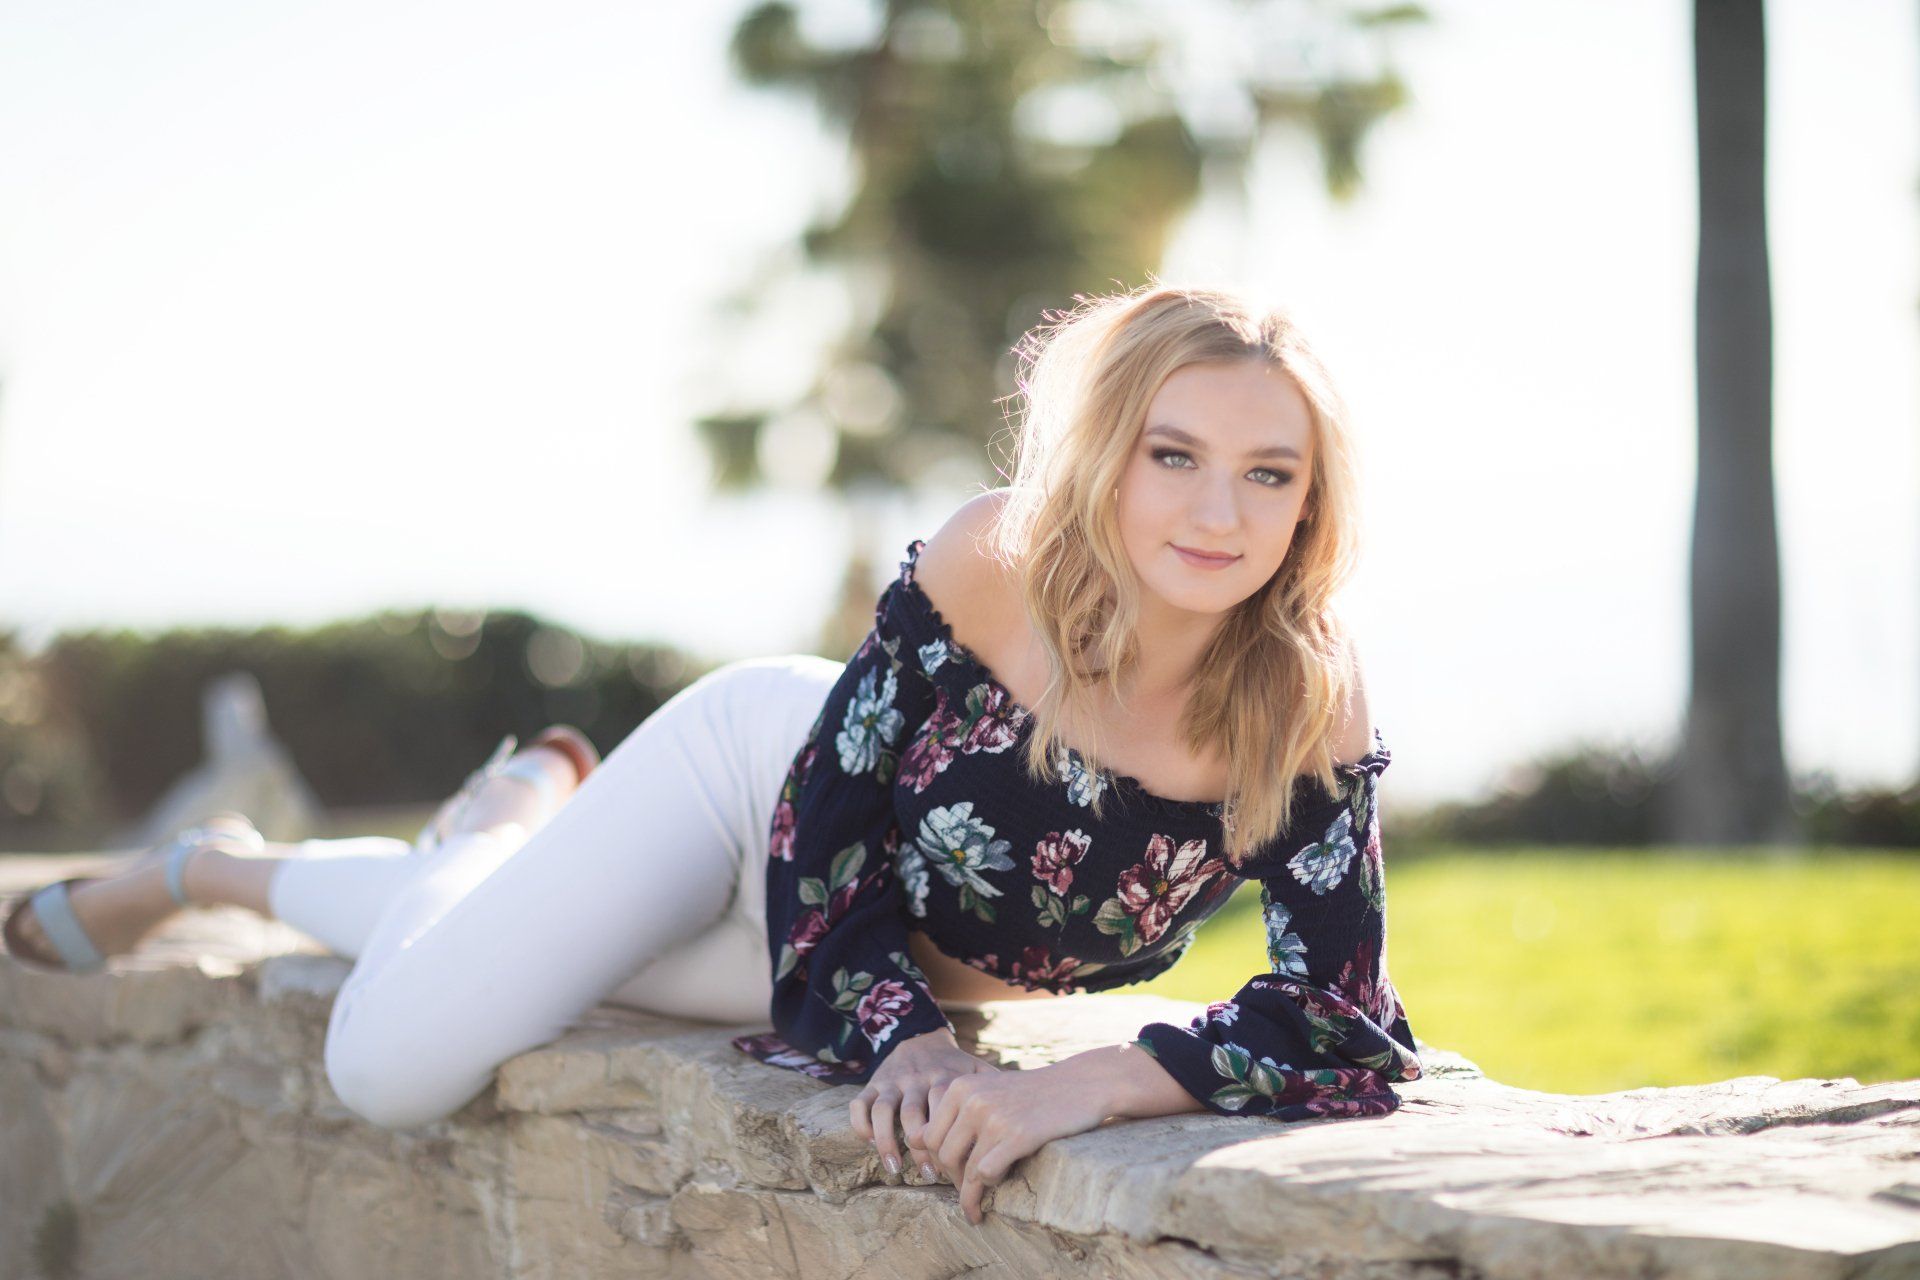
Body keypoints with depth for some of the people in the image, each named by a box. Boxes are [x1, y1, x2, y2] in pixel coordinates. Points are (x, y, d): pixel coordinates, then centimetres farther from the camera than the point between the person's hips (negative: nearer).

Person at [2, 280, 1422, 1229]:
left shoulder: (1311, 704, -31)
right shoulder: (993, 560, -33)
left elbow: (1342, 1021, -30)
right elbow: (831, 829, -22)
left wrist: (1081, 1085, -42)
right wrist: (902, 1036, -35)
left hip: (926, 988, 2)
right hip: (763, 774, -2)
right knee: (392, 1065, -9)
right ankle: (509, 820, 22)